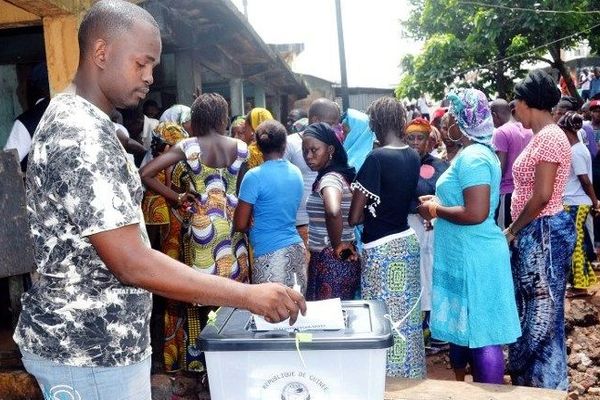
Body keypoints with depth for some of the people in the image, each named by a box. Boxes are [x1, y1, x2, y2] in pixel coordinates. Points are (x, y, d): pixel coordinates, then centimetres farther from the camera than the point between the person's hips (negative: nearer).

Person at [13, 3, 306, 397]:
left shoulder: (73, 118, 8)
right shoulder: (82, 137, -24)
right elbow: (133, 264, -29)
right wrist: (249, 295, -27)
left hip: (92, 341, 10)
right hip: (89, 352, -10)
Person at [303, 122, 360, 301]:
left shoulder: (329, 178, -19)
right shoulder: (341, 174, 9)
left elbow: (333, 212, -40)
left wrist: (336, 245, -25)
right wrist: (345, 242, 13)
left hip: (331, 261, -9)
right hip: (344, 260, 9)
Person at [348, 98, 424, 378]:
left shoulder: (377, 158, -18)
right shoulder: (413, 156, 3)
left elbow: (354, 217, -15)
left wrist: (368, 214, 4)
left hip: (382, 247, -7)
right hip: (407, 239, 8)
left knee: (386, 317, 5)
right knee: (407, 314, 18)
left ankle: (390, 378, 17)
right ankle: (412, 373, 31)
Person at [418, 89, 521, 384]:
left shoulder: (473, 157, -20)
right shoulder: (475, 152, 12)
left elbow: (476, 213, -29)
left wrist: (436, 210, -15)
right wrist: (439, 202, 10)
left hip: (474, 257, -10)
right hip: (464, 255, 10)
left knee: (481, 332, 0)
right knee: (461, 325, 24)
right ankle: (459, 384, 43)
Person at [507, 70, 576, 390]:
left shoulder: (550, 137, -17)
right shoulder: (541, 136, 13)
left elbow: (542, 196, -22)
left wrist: (512, 230, -11)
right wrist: (517, 231, 12)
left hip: (544, 233, -10)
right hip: (533, 233, 10)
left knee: (542, 311, 2)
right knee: (530, 308, 18)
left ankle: (545, 384, 17)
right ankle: (527, 377, 33)